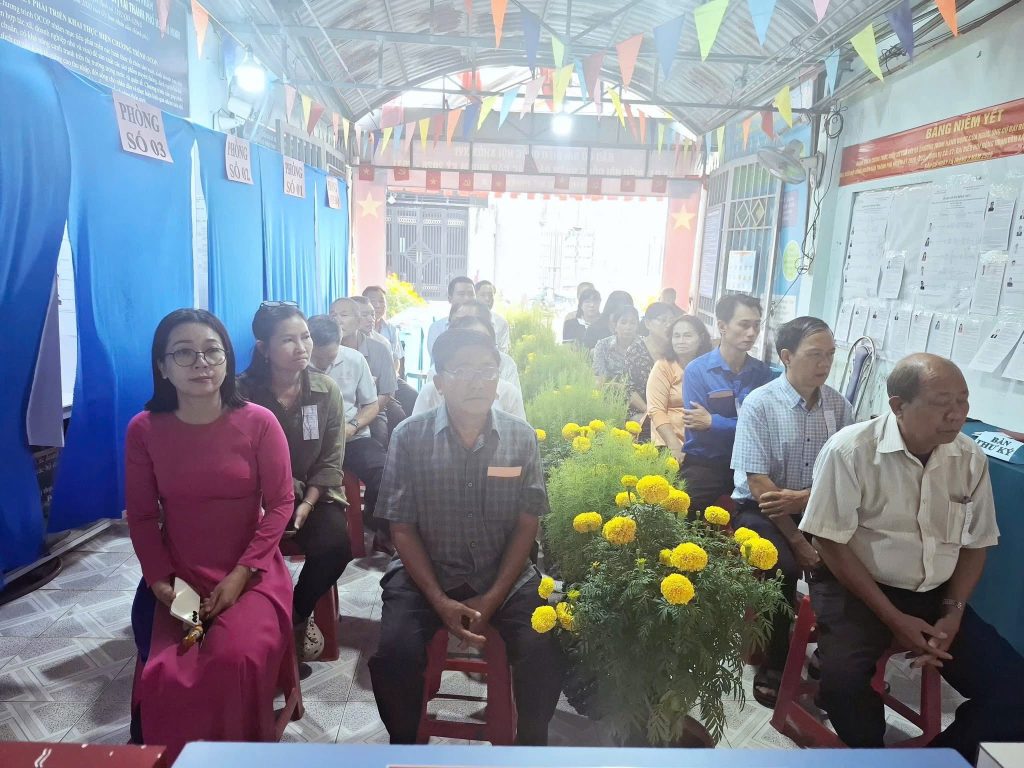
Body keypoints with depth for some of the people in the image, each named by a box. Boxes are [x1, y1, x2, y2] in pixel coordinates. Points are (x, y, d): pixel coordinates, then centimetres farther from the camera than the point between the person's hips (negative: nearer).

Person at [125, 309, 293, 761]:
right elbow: (140, 515, 4)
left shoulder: (258, 422, -8)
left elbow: (280, 504, -7)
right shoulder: (143, 429, -3)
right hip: (180, 578, 2)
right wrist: (160, 581, -7)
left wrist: (240, 575, -13)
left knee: (235, 661, -26)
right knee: (165, 679, -19)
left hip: (251, 574, -2)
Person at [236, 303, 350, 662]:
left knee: (336, 544, -25)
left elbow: (331, 460, -2)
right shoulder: (243, 392, -8)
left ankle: (298, 615, 7)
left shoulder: (326, 390, -3)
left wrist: (307, 504, -16)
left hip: (313, 493, 1)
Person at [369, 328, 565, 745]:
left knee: (546, 652, -19)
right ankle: (405, 742, 10)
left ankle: (530, 742, 10)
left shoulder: (521, 436, -5)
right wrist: (440, 601, -14)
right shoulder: (409, 436, -9)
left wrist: (492, 598, -11)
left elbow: (527, 526, -1)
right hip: (426, 572, 0)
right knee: (394, 655, -22)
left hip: (505, 574, 1)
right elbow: (403, 528, -5)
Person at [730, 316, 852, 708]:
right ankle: (773, 668, -8)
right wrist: (798, 542, -17)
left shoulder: (839, 406, 0)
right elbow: (759, 486, -16)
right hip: (761, 511, -4)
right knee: (783, 568, -28)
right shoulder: (760, 404, -13)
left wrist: (802, 498, -18)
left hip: (816, 510, 4)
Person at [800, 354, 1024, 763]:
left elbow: (975, 545, 11)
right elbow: (831, 543, -14)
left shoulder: (971, 459, -1)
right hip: (857, 588, -5)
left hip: (935, 595, 5)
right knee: (842, 679, -28)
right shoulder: (850, 450, -17)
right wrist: (893, 618, -15)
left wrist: (953, 612, -3)